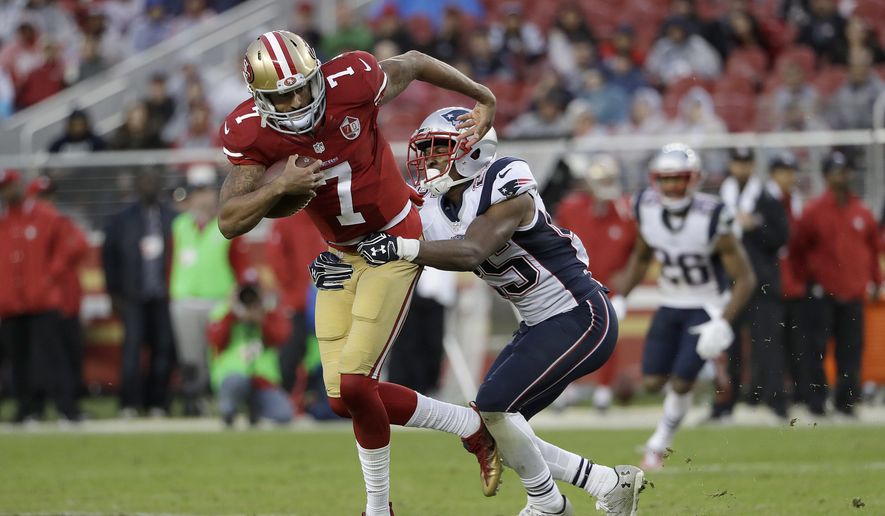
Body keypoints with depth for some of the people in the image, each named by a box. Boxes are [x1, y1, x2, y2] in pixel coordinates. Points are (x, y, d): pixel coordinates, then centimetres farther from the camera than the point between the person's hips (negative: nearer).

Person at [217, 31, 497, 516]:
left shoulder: (352, 81, -25)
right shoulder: (252, 132, -16)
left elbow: (413, 63, -3)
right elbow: (229, 222, -17)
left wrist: (482, 99, 8)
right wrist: (278, 187, -34)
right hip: (341, 254, 5)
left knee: (354, 383, -14)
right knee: (344, 399, 2)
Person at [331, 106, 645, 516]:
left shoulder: (505, 188, -21)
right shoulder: (436, 210, 4)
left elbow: (471, 253, -35)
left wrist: (401, 248, -47)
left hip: (581, 319, -9)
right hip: (541, 326, 9)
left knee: (493, 407, -18)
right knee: (493, 432, 5)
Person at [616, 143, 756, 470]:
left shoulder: (711, 219, -26)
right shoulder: (648, 210, -11)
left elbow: (745, 279, -18)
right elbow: (641, 258, 10)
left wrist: (723, 324, -26)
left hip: (705, 308, -5)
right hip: (670, 305, 5)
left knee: (681, 383, -11)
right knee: (653, 382, -2)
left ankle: (659, 446, 13)